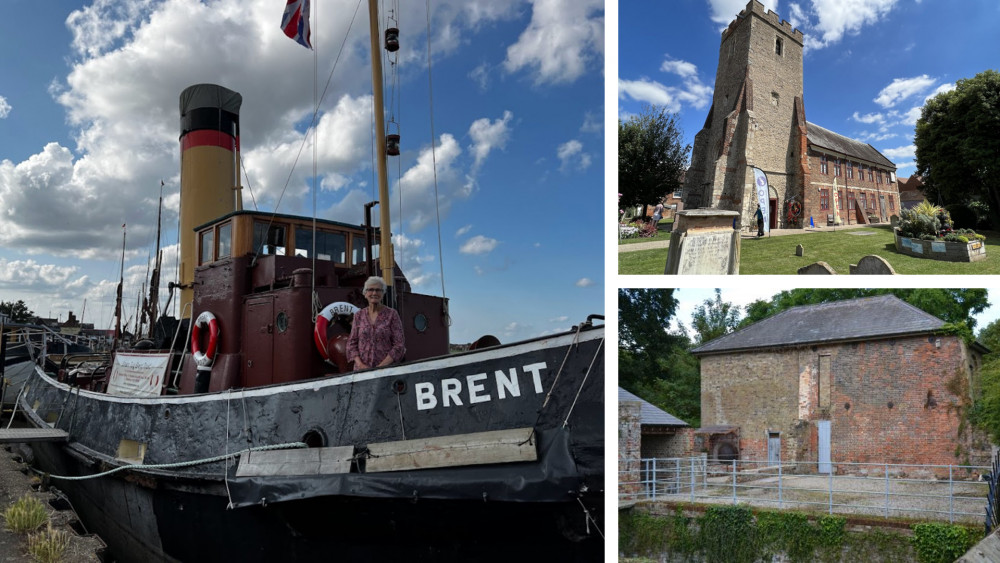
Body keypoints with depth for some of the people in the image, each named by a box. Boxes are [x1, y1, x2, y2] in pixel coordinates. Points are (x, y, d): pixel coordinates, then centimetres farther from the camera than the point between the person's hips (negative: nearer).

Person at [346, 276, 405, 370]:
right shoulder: (359, 315, 9)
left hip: (386, 368, -2)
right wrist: (360, 364, -6)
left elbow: (398, 345, -3)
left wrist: (382, 366, -12)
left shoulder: (392, 314, 1)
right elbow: (352, 343, 9)